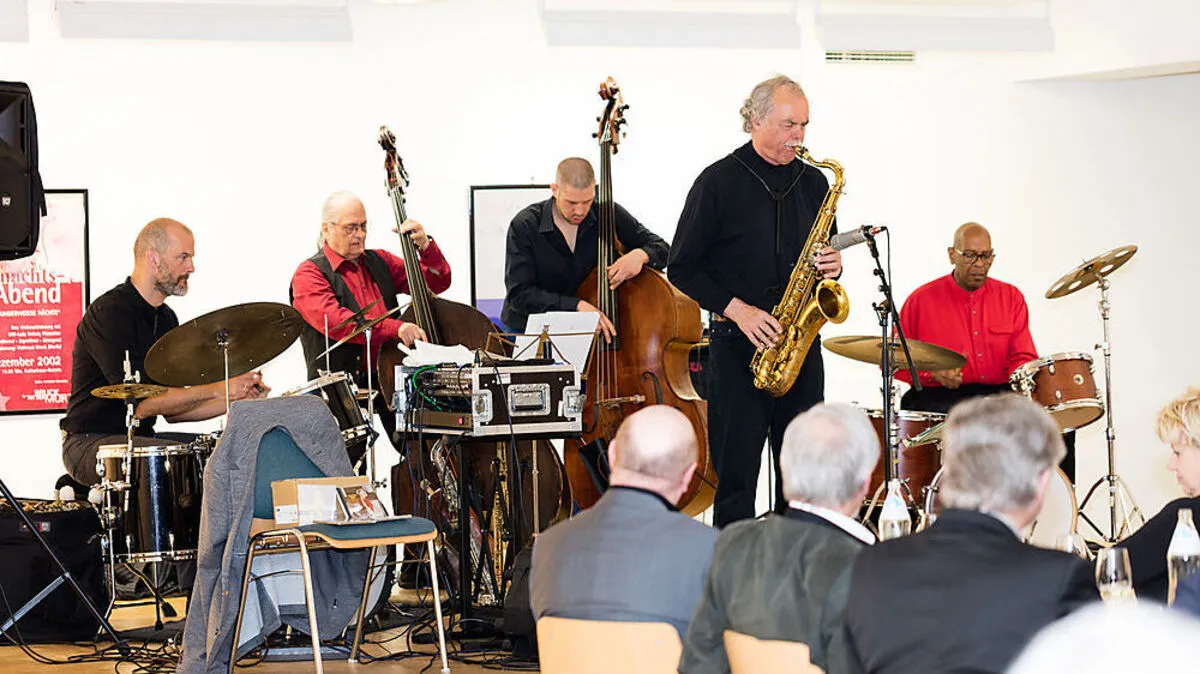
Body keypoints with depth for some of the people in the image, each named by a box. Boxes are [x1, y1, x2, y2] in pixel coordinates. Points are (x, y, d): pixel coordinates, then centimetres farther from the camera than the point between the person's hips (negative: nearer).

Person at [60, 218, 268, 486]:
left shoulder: (166, 318, 13)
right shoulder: (109, 313, -16)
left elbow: (173, 409, 13)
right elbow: (141, 404, -23)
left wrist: (238, 399, -1)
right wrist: (218, 389, -20)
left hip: (140, 437, 9)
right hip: (91, 443, -9)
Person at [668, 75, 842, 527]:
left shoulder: (813, 183, 12)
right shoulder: (719, 182, -3)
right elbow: (682, 268, -3)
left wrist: (831, 266, -2)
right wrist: (736, 309, -14)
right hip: (738, 344, -4)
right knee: (736, 474, -2)